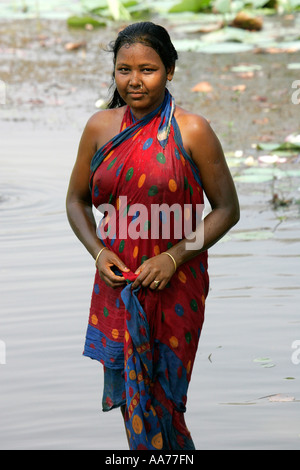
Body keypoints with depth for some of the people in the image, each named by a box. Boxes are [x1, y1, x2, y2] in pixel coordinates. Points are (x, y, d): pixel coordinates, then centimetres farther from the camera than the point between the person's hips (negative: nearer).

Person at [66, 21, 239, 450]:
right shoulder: (100, 127, 1)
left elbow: (227, 209, -6)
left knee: (161, 395, 3)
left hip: (174, 286, -3)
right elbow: (77, 200, 12)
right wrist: (97, 250, -6)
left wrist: (173, 257, -16)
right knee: (127, 388, 9)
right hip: (117, 282, 3)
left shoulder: (192, 132, -10)